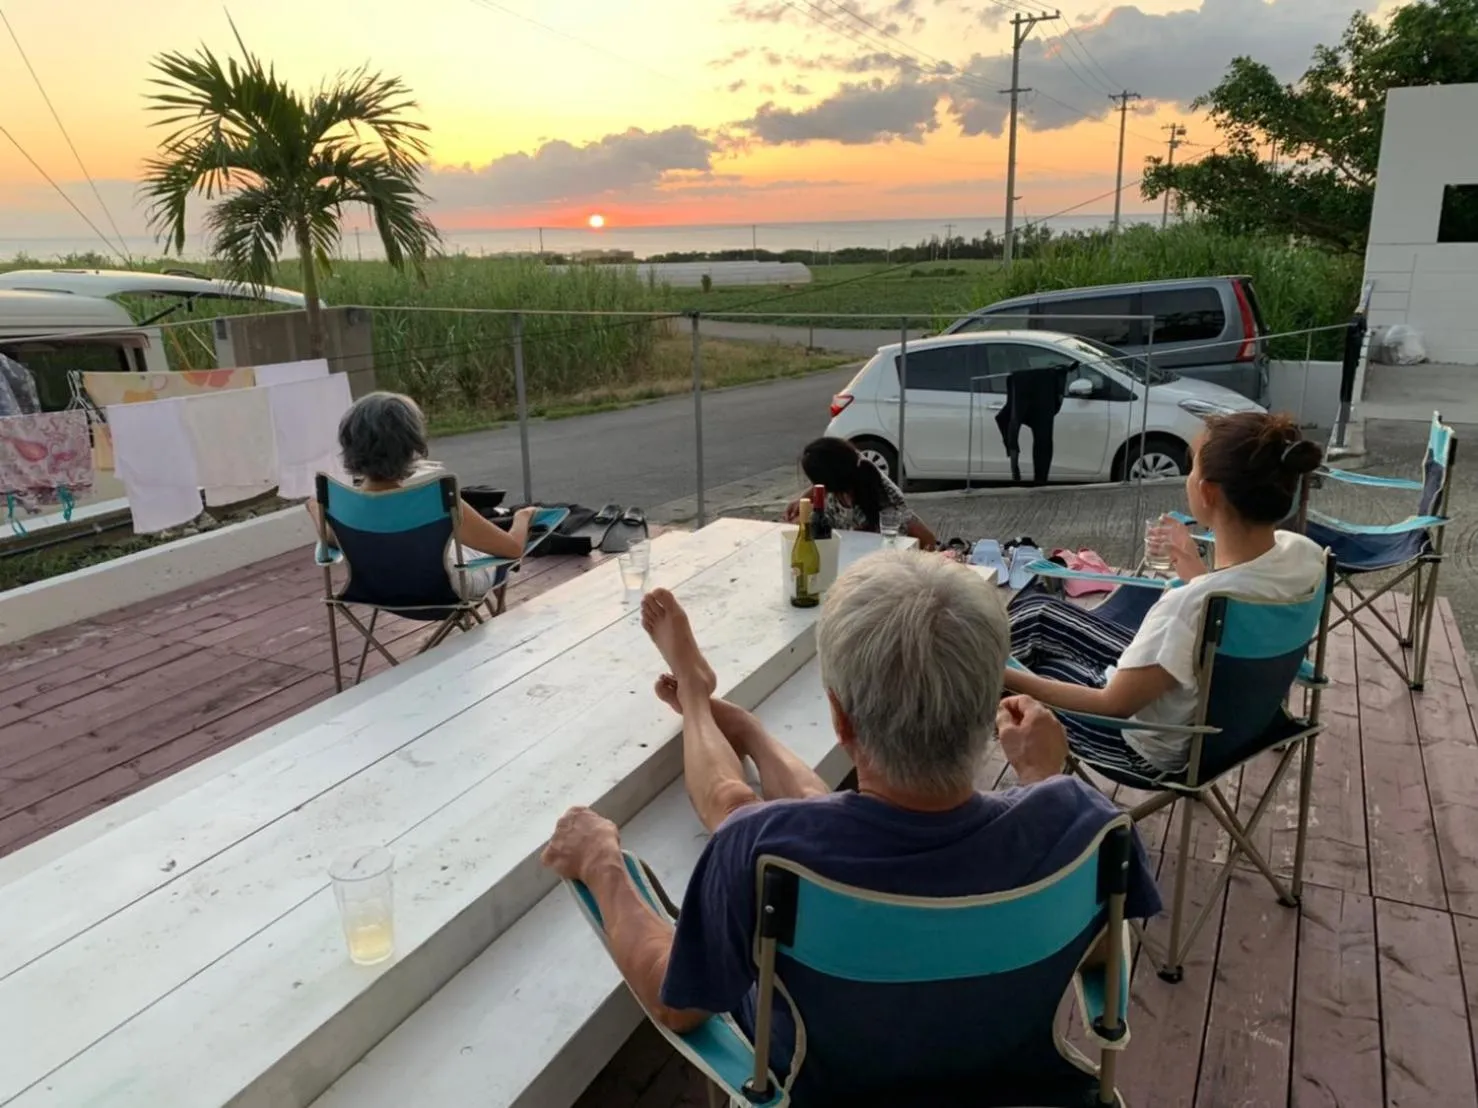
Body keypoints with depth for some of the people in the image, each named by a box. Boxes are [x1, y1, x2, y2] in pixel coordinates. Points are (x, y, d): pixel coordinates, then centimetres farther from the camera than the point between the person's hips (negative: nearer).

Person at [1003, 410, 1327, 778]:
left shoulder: (1189, 606, -39)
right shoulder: (1304, 553, -17)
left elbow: (1112, 705, -27)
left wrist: (1002, 676, -22)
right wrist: (1194, 569, 15)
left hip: (1153, 748, -7)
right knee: (1034, 609, 17)